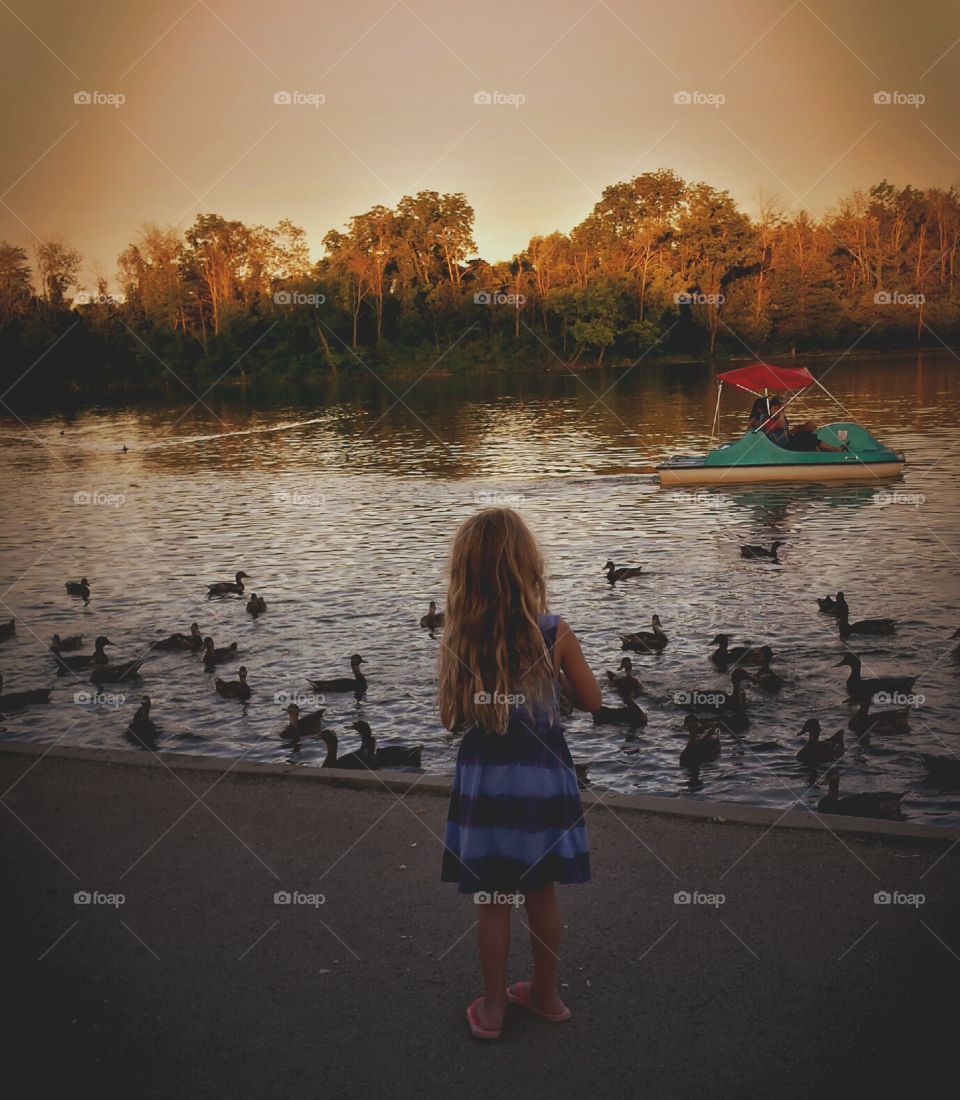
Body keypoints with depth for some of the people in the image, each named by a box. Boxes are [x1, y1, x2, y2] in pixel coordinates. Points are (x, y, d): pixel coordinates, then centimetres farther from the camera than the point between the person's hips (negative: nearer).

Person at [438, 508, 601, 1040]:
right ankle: (545, 994, 35)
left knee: (491, 901, 13)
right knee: (542, 894, 18)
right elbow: (590, 700, -1)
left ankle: (492, 1007, 26)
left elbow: (449, 716, -3)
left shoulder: (457, 639, -12)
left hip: (484, 778, 0)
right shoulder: (554, 633, -12)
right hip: (542, 776, 1)